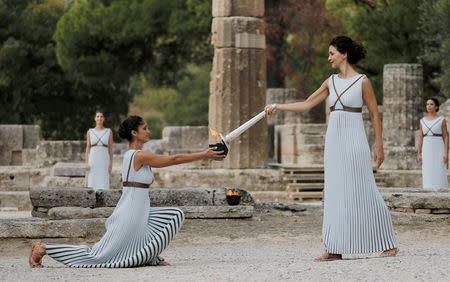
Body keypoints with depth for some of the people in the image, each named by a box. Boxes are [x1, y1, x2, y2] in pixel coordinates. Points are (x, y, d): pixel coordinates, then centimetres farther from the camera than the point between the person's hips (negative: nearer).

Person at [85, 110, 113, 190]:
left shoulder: (108, 132, 4)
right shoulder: (90, 132, 6)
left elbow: (110, 148, 5)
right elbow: (88, 148, 6)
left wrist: (111, 163, -1)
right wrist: (86, 163, -3)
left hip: (104, 160, -1)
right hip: (93, 160, 1)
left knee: (103, 184, -4)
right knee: (92, 183, -1)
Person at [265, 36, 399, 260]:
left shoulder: (362, 82, -4)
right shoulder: (331, 82, 12)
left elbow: (375, 115, -2)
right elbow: (307, 104, 14)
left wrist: (379, 147, -5)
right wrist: (278, 107, 8)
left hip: (354, 141, -6)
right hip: (334, 141, 6)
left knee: (364, 192, -5)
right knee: (334, 193, 3)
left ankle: (389, 244, 5)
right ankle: (334, 249, 4)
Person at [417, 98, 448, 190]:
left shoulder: (442, 120, -1)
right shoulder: (423, 121, 10)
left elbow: (446, 137, -3)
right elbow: (420, 138, 11)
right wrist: (418, 154, 4)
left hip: (438, 150, -4)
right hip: (427, 150, 4)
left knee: (440, 176, -7)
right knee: (428, 176, 0)